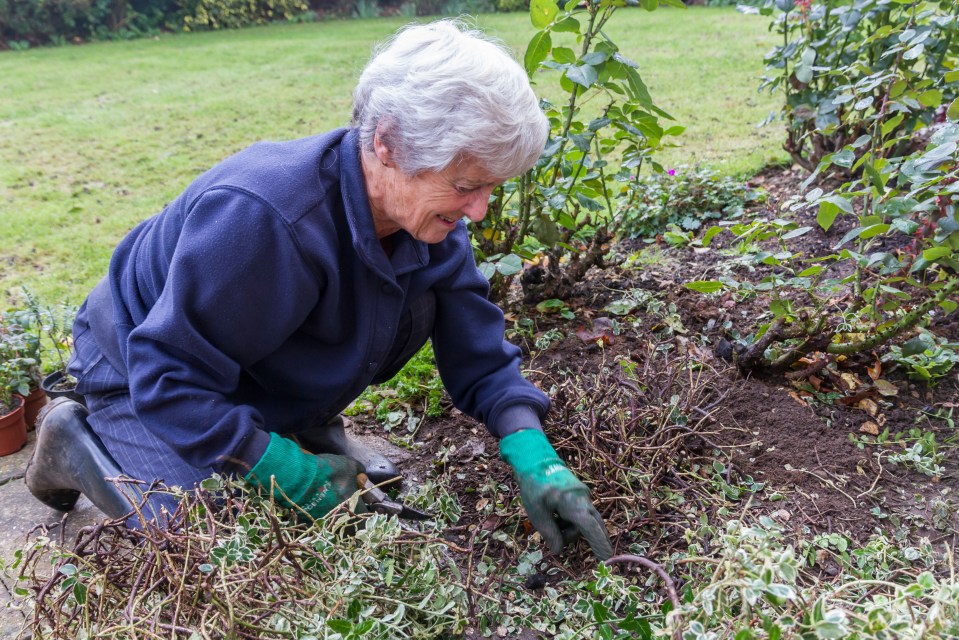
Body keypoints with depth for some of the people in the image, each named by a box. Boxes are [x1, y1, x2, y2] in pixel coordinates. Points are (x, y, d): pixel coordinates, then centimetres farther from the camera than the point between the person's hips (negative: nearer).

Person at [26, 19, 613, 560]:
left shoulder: (429, 213, -17)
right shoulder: (258, 216, -40)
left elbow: (479, 352, -12)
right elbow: (168, 377, -32)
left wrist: (534, 455, -26)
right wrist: (295, 475, -33)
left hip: (269, 377, 6)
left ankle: (308, 429, 15)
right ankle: (79, 442, 9)